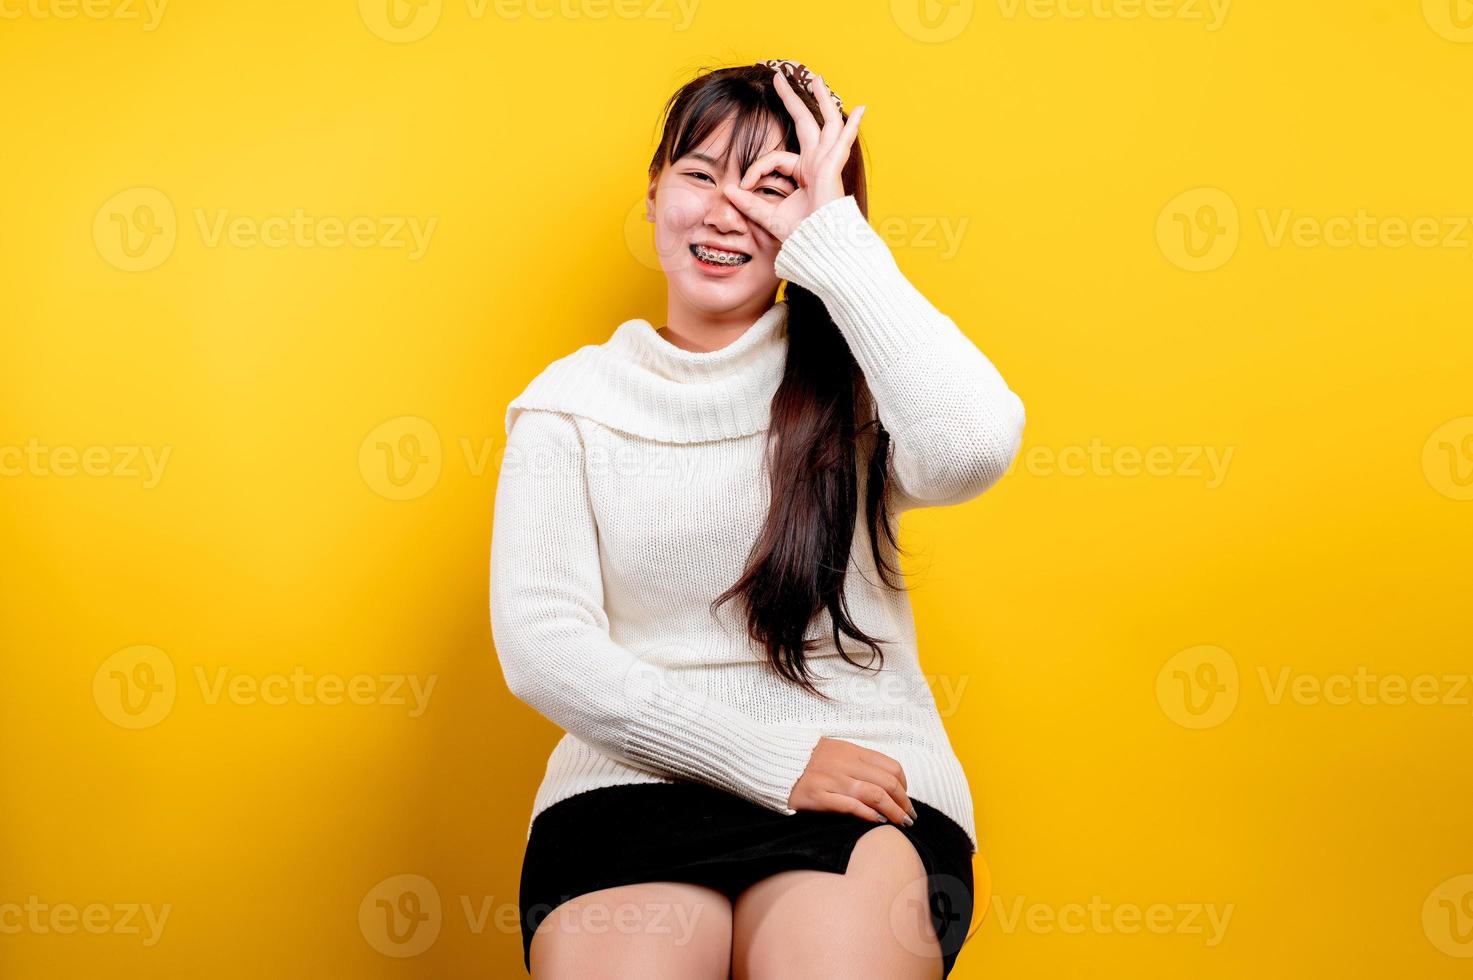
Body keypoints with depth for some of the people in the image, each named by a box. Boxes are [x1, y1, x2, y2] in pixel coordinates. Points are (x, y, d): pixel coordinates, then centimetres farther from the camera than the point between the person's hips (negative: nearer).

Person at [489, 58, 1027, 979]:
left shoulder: (850, 376, 9)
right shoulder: (573, 400, 11)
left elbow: (973, 445, -16)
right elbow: (542, 644, -1)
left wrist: (833, 240, -6)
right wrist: (773, 758, -11)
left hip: (862, 783, 0)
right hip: (633, 781, 1)